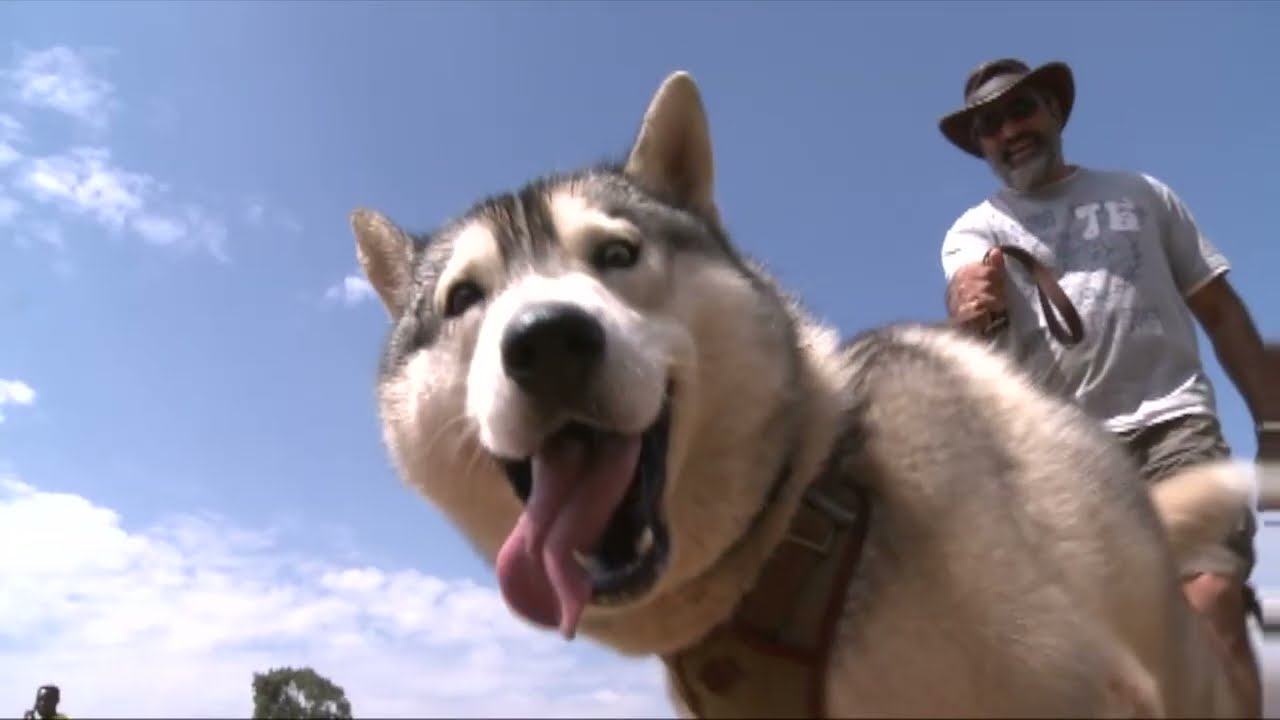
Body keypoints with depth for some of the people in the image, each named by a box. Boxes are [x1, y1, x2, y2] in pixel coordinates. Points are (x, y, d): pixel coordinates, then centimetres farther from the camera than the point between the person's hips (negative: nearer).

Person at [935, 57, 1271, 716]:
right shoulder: (975, 230, 13)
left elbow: (1220, 310, 18)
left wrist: (1270, 422, 9)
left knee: (1213, 606, -19)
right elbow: (969, 308, -12)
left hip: (1173, 424, 0)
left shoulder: (1141, 193, 18)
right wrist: (972, 310, -37)